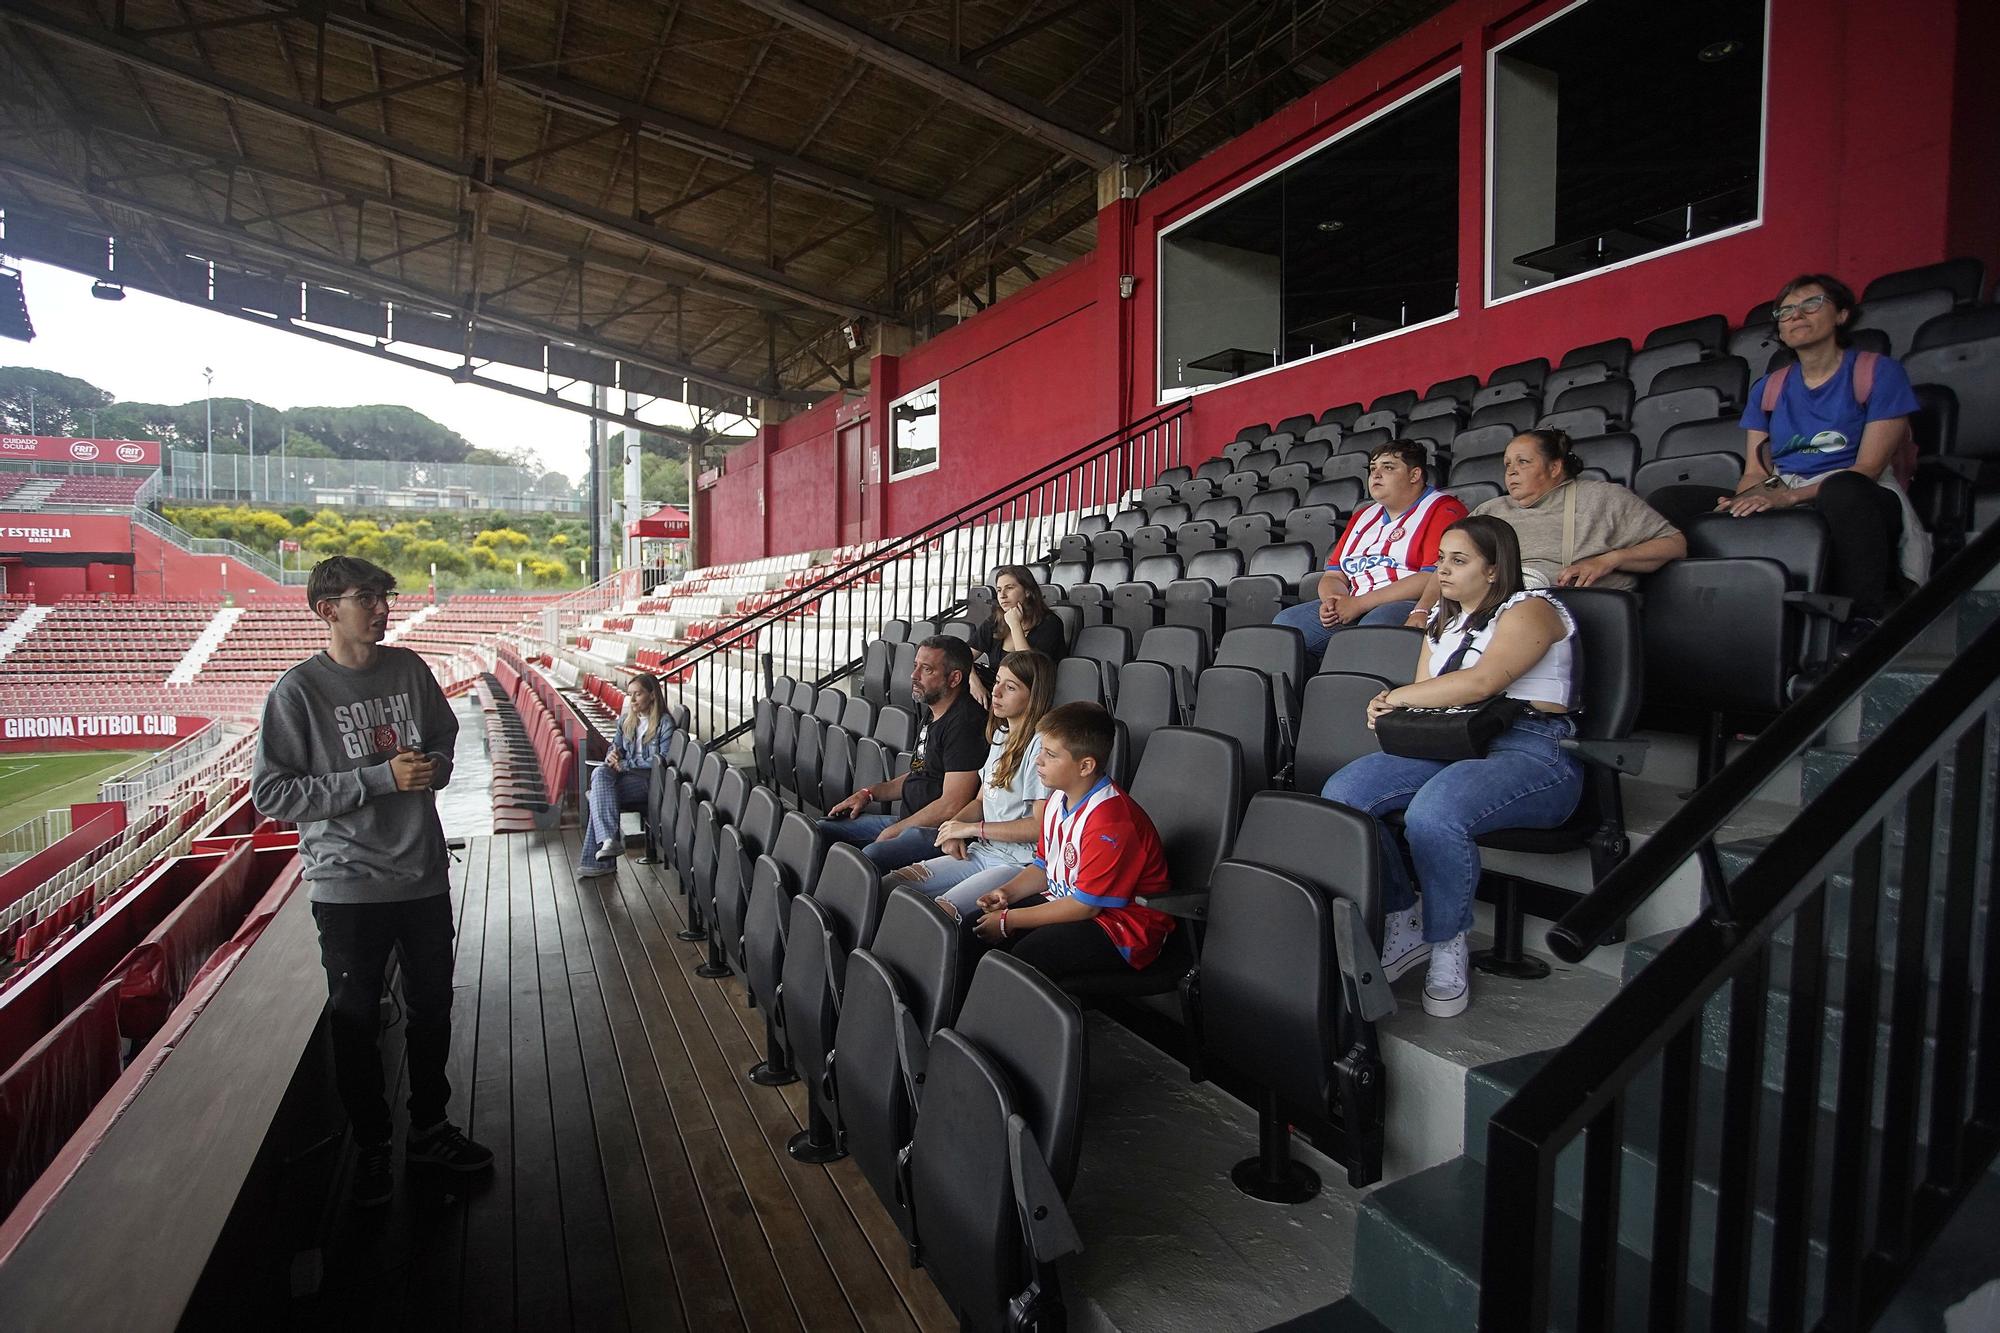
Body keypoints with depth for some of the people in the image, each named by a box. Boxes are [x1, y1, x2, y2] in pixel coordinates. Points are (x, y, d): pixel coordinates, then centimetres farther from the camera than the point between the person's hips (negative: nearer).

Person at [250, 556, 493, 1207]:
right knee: (356, 1020, 11)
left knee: (432, 1007, 17)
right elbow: (271, 793, -14)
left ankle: (429, 1128, 37)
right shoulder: (298, 691, -12)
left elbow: (444, 734, 16)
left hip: (425, 875, 4)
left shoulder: (408, 668, 1)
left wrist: (436, 765, -7)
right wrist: (381, 777, -21)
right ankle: (371, 1147, 32)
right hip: (348, 885, -4)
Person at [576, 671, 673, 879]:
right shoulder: (625, 721, 18)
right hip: (625, 775, 6)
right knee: (600, 773, -29)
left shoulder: (664, 724, -3)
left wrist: (625, 764, -15)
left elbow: (661, 760, -10)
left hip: (647, 780, -6)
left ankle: (598, 860, -28)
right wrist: (612, 756, -8)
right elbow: (614, 748, 18)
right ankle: (610, 838, -40)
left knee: (599, 794, -28)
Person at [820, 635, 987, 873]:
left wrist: (894, 831, -11)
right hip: (911, 820, 10)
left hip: (940, 829, -10)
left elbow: (952, 805, -21)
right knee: (820, 831, 7)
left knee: (872, 855, -36)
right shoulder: (929, 712, 15)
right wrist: (869, 793, 15)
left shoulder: (964, 722, -18)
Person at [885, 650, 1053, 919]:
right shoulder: (1000, 735, 16)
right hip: (983, 852, 9)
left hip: (1020, 864, -9)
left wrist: (972, 828, -11)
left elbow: (1041, 825, -18)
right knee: (888, 886, -5)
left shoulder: (1040, 745, -13)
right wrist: (954, 828, 2)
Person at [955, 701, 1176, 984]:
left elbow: (1086, 905, -22)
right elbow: (1043, 866, 17)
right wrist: (1007, 892, -4)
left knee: (1028, 955, -31)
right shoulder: (1057, 799, 5)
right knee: (976, 926, 0)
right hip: (1065, 902, 9)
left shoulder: (1110, 821, -25)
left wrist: (1008, 920, -17)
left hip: (1123, 929, -9)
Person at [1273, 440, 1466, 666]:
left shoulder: (1444, 509, 1)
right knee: (1285, 622, -13)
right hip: (1352, 607, 7)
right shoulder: (1363, 516, 26)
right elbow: (1333, 575, 23)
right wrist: (1331, 601, -4)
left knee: (1375, 625, -39)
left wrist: (1360, 603, -14)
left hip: (1410, 606, -7)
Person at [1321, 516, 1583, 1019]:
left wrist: (1396, 697, -9)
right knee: (1341, 793, -18)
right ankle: (1405, 922, -4)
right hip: (1448, 747, 7)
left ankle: (1448, 944, -12)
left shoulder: (1529, 610, -1)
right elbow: (1425, 695, 17)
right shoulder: (1442, 620, 24)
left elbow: (1480, 682, -19)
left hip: (1532, 753, -7)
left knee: (1433, 812, -38)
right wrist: (1395, 710, -7)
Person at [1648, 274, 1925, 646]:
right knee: (1669, 502, -18)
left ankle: (1865, 618, -30)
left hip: (1859, 502, -4)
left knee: (1843, 489, -42)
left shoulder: (1879, 372, 5)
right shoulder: (1768, 388, 18)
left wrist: (1791, 495, -24)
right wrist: (1742, 501, -15)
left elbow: (1867, 468, -7)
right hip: (1780, 502, 4)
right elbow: (1756, 472, 10)